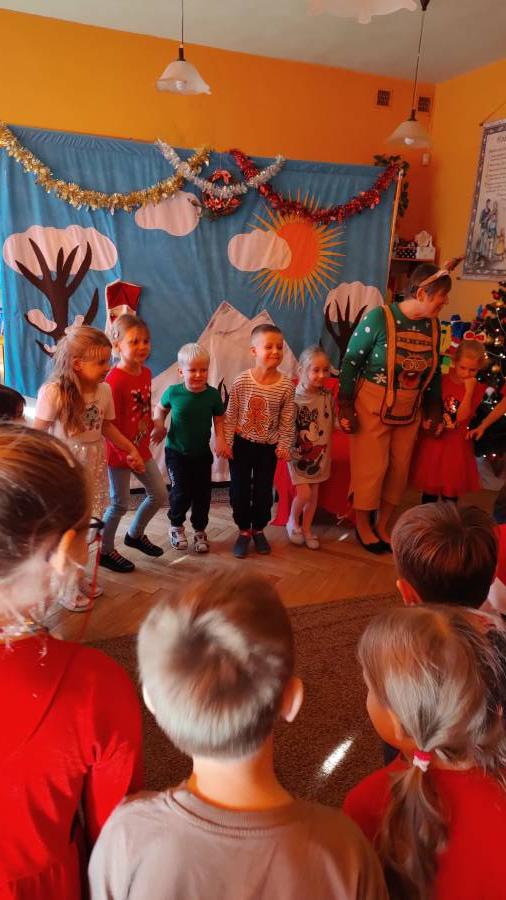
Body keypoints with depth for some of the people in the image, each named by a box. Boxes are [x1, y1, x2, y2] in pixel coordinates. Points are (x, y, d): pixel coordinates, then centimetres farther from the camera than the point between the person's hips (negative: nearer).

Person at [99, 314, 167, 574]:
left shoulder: (146, 373, 2)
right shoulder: (115, 380, -22)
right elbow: (108, 425, -21)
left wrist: (147, 436, 9)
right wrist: (126, 453, -17)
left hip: (142, 448, 8)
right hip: (119, 452, -8)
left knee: (159, 495, 16)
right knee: (119, 503, 6)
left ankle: (135, 534, 39)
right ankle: (105, 551, 28)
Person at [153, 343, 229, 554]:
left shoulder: (213, 394, -11)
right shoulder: (173, 392, -13)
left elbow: (218, 420, -1)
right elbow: (160, 409, 6)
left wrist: (220, 439, -17)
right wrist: (159, 425, -10)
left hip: (202, 453, 2)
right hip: (176, 452, -1)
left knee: (202, 493, 7)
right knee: (181, 493, -5)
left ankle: (200, 531, 29)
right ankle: (176, 525, 24)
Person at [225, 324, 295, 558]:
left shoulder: (286, 386, -12)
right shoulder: (241, 381, -15)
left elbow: (287, 420, -3)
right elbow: (230, 415, -7)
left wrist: (284, 445, -3)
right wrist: (226, 442, -7)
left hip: (269, 446, 1)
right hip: (242, 443, -1)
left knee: (264, 490, 11)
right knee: (239, 489, 7)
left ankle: (259, 529, 32)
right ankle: (244, 530, 26)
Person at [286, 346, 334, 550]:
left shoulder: (327, 397, -3)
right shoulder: (294, 397, -18)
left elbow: (330, 425, 9)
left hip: (320, 453, 5)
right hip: (298, 453, -4)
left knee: (314, 494, 11)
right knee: (304, 493, -8)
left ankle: (306, 529, 31)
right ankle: (293, 522, 22)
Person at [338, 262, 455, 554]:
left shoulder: (433, 325, -1)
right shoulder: (379, 318, -18)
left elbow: (434, 369, 11)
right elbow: (351, 361, -13)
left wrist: (434, 407, 11)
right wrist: (346, 407, -13)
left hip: (409, 410, 6)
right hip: (373, 407, -5)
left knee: (399, 468, 12)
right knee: (371, 467, 3)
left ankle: (383, 525, 30)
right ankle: (363, 525, 24)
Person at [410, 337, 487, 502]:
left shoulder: (477, 389, -5)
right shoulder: (441, 381, -4)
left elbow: (461, 416, -16)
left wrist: (469, 390, -21)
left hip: (455, 444, 0)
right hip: (433, 440, 1)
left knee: (451, 489, 11)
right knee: (429, 486, 12)